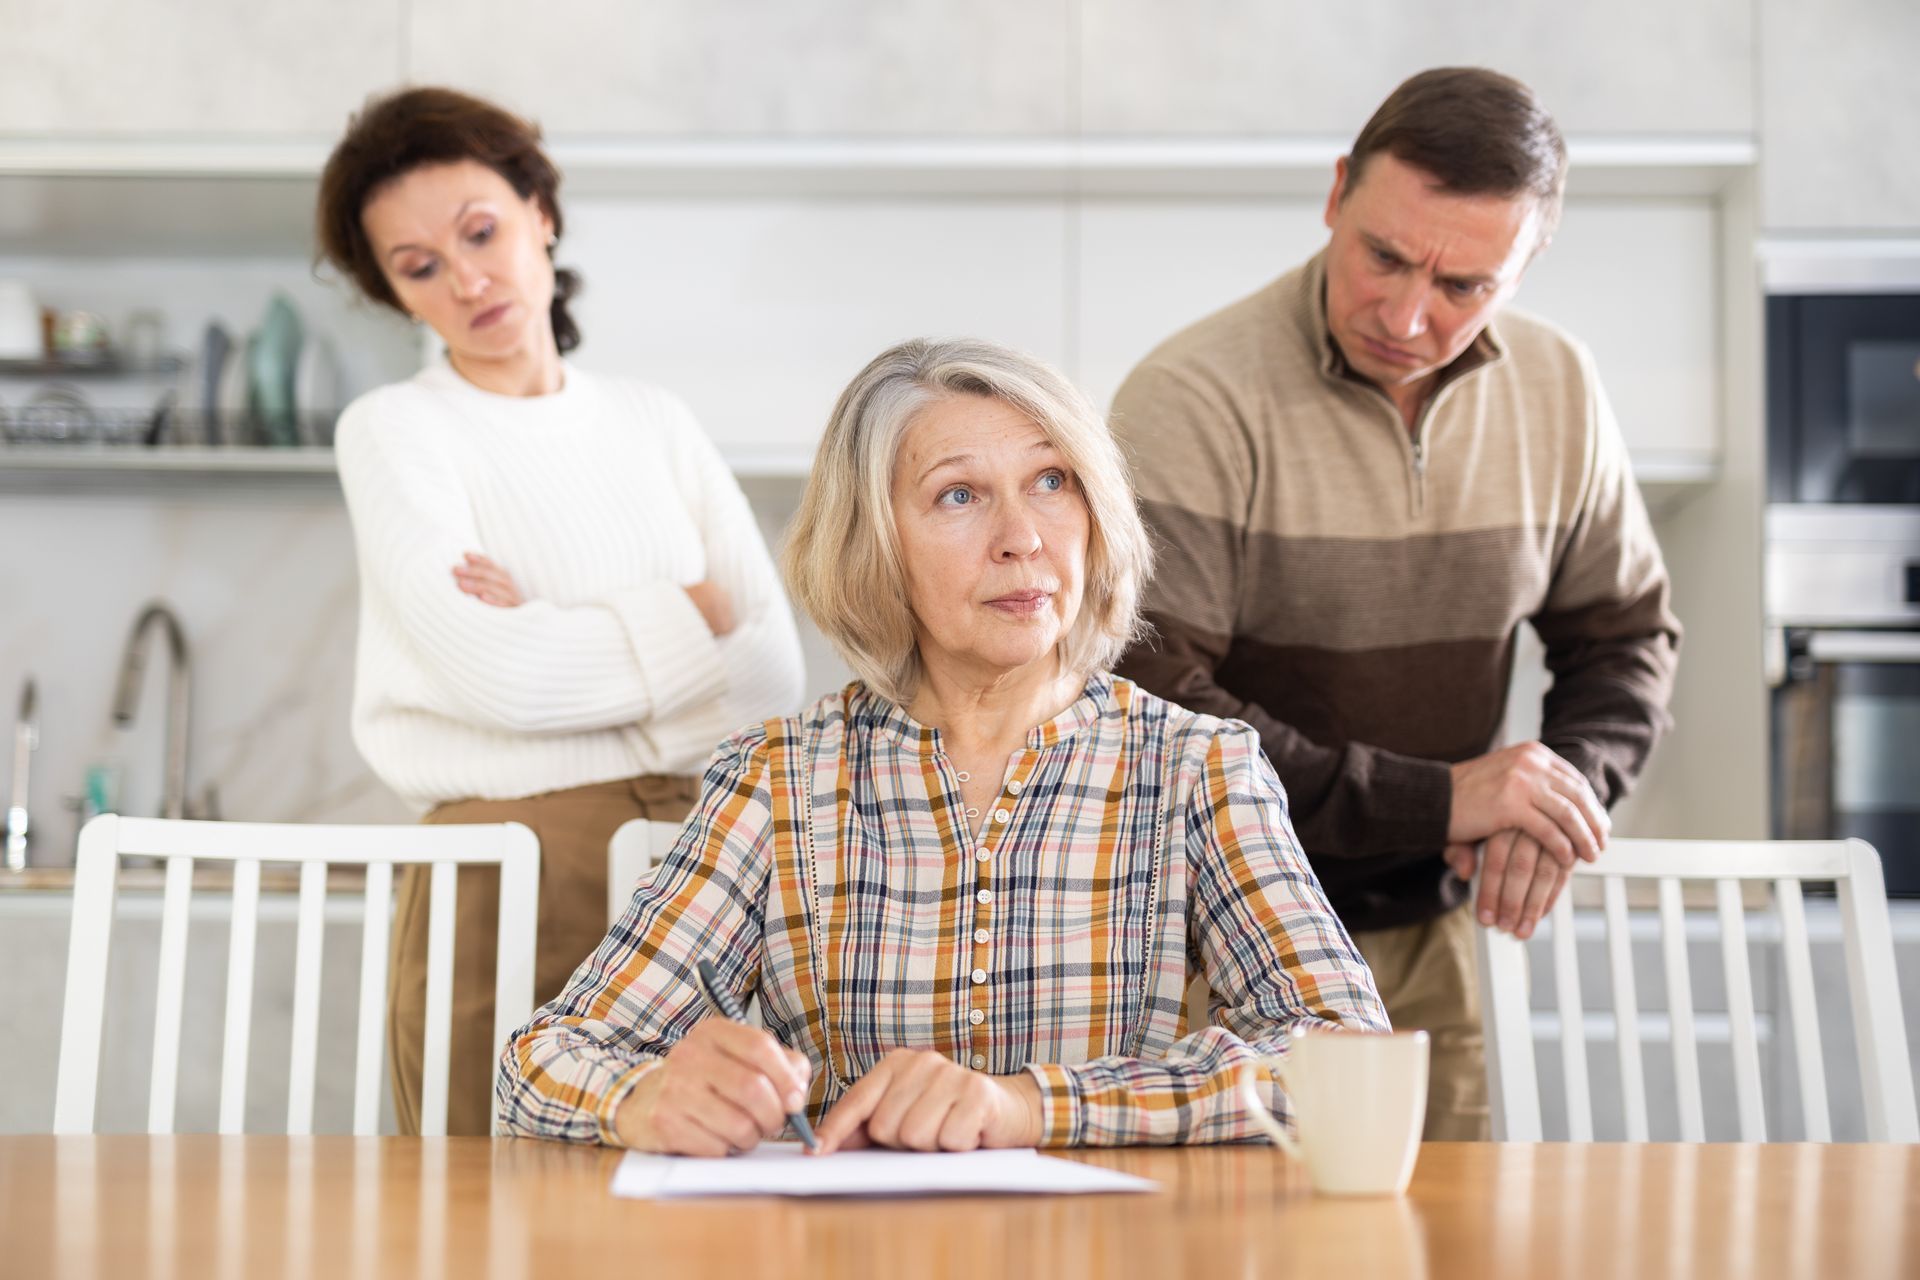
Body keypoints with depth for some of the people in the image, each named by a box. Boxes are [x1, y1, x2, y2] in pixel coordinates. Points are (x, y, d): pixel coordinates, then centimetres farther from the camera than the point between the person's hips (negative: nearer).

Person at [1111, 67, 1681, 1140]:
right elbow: (1149, 711, -23)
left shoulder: (1559, 392, 1)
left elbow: (1627, 633, 14)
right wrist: (1433, 801, -20)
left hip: (1421, 936, 5)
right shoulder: (1192, 400, -18)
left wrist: (1567, 789, -7)